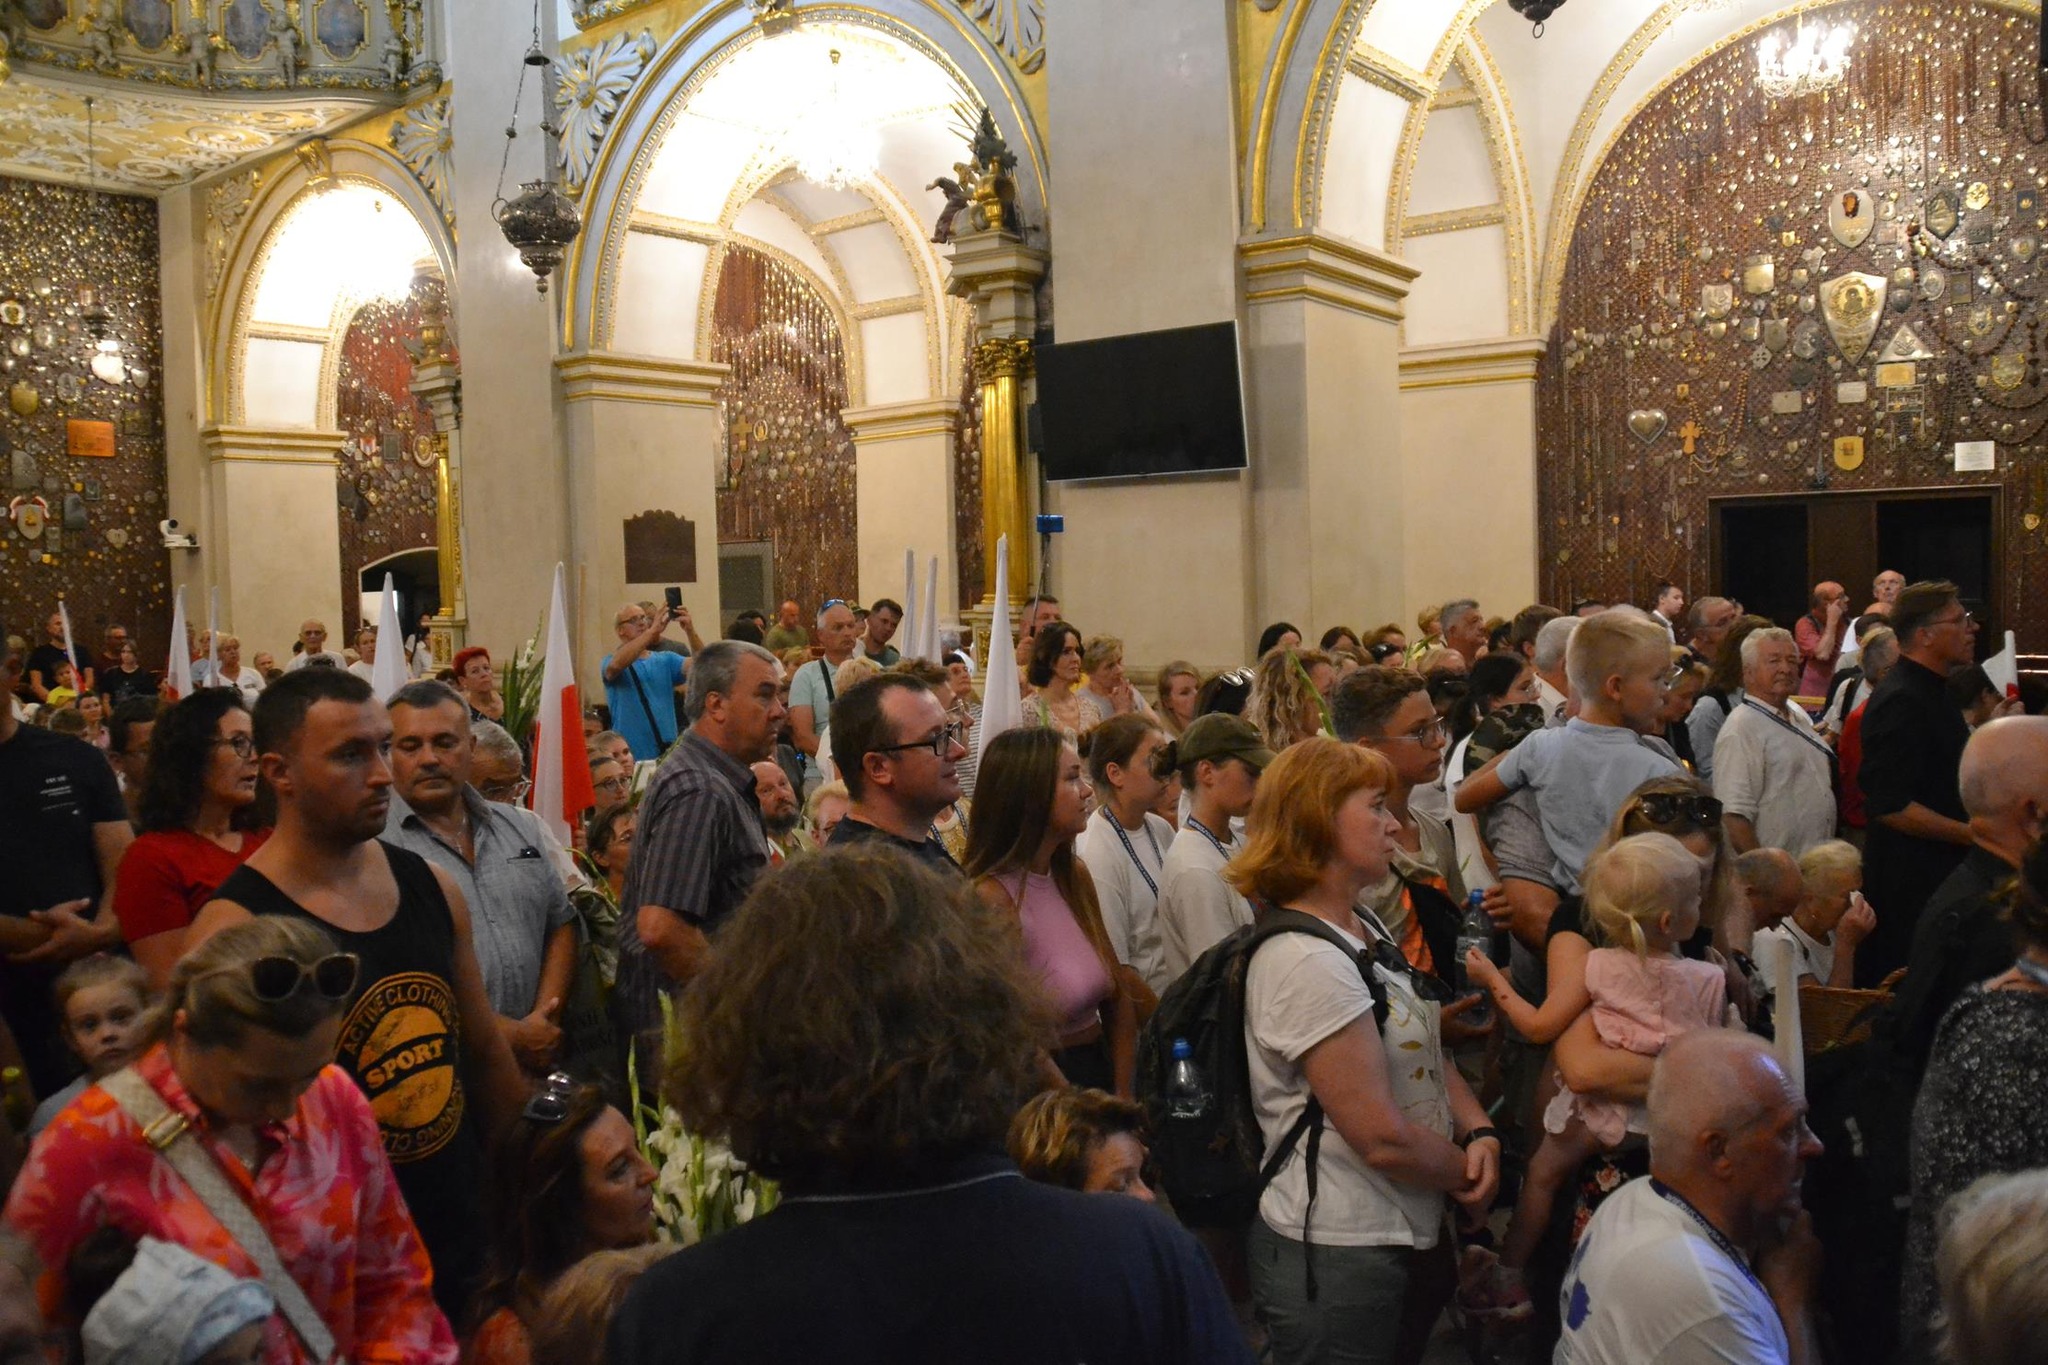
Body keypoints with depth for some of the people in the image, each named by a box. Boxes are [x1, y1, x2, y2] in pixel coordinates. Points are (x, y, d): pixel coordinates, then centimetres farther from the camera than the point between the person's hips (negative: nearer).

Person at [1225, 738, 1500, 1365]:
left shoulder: (1365, 928, 7)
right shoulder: (1304, 961, -24)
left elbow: (1425, 1051, 14)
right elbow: (1383, 1137, -25)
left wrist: (1479, 1131, -4)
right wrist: (1469, 1176, -7)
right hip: (1338, 1259, -9)